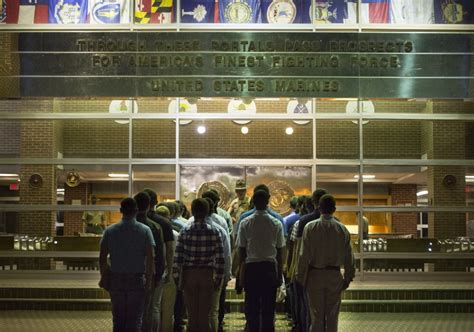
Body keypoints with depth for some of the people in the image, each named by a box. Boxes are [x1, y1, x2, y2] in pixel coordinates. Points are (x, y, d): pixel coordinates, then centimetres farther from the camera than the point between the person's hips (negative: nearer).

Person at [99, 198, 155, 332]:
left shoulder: (110, 231, 1)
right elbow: (150, 258, -8)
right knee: (135, 318, 3)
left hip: (116, 279, 2)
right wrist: (149, 279, 0)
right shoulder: (145, 230, -4)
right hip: (137, 279, -2)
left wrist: (103, 277, 14)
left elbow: (102, 258, 2)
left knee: (118, 318, 11)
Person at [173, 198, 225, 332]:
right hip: (207, 275, 0)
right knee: (204, 314, 8)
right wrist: (218, 278, 5)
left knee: (192, 313, 8)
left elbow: (178, 256, -6)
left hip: (189, 274, 0)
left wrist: (176, 276, 2)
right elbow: (220, 258, -3)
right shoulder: (213, 232, -3)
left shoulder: (185, 231, -5)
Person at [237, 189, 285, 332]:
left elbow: (242, 250, 0)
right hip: (270, 267, 0)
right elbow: (279, 252, 1)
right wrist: (279, 275, 8)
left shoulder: (245, 223, -2)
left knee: (251, 307, 7)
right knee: (268, 307, 5)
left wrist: (242, 272, 8)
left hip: (251, 267, 0)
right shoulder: (276, 224, -2)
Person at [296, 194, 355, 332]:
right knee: (332, 316, 9)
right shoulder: (342, 229, -2)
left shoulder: (310, 227, -7)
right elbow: (348, 257, 1)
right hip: (334, 275, 1)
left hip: (315, 275, -1)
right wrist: (348, 278, 11)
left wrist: (301, 277, 1)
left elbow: (304, 255, -7)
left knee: (316, 315, 5)